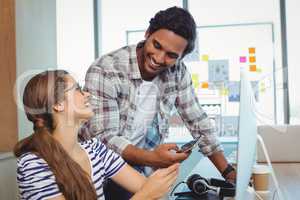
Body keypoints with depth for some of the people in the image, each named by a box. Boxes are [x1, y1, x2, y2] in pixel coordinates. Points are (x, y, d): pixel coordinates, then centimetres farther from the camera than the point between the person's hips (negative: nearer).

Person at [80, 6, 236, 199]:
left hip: (141, 171, 3)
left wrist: (229, 172, -5)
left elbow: (198, 121, 1)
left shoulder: (177, 71, -7)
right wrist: (152, 158, -39)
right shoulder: (104, 72, -23)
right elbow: (104, 139, -24)